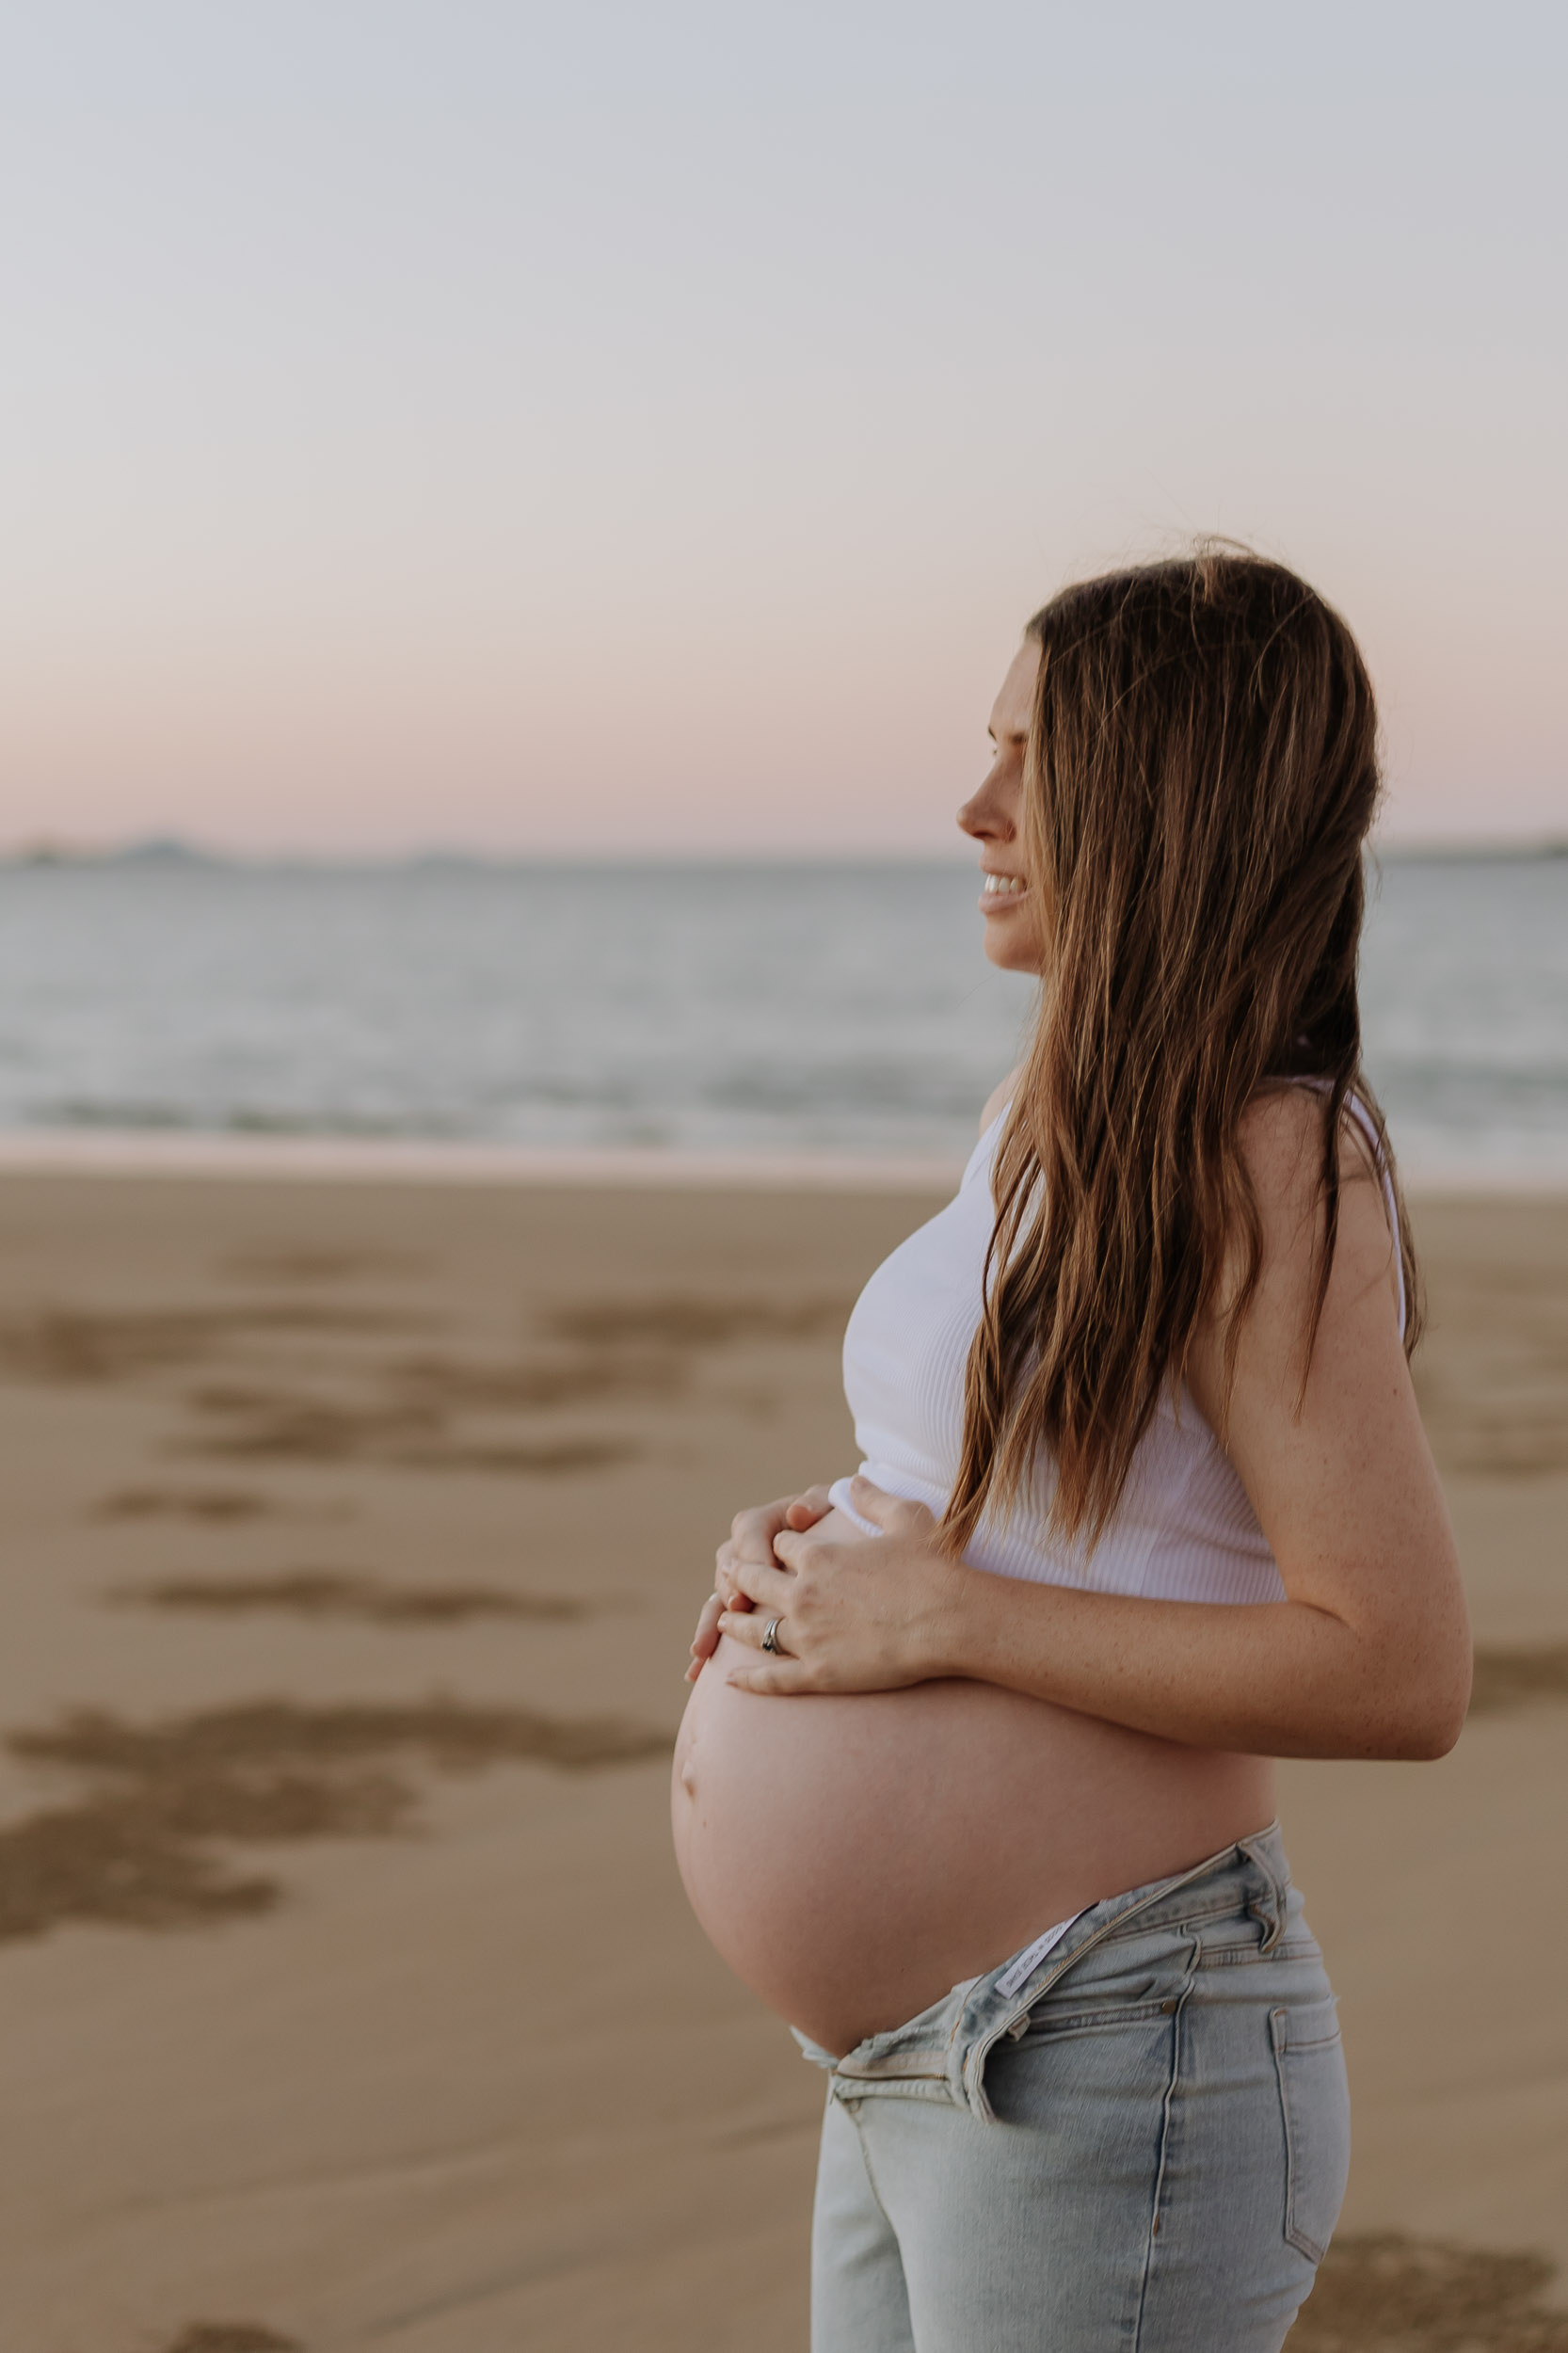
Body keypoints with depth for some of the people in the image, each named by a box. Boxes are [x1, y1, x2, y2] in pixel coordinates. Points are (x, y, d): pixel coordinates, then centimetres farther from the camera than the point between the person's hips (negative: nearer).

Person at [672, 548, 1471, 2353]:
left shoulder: (1274, 1166, -17)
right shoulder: (1041, 1119, 10)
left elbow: (1400, 1671, -23)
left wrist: (941, 1616, -20)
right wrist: (821, 1544, 4)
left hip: (1119, 2069, -9)